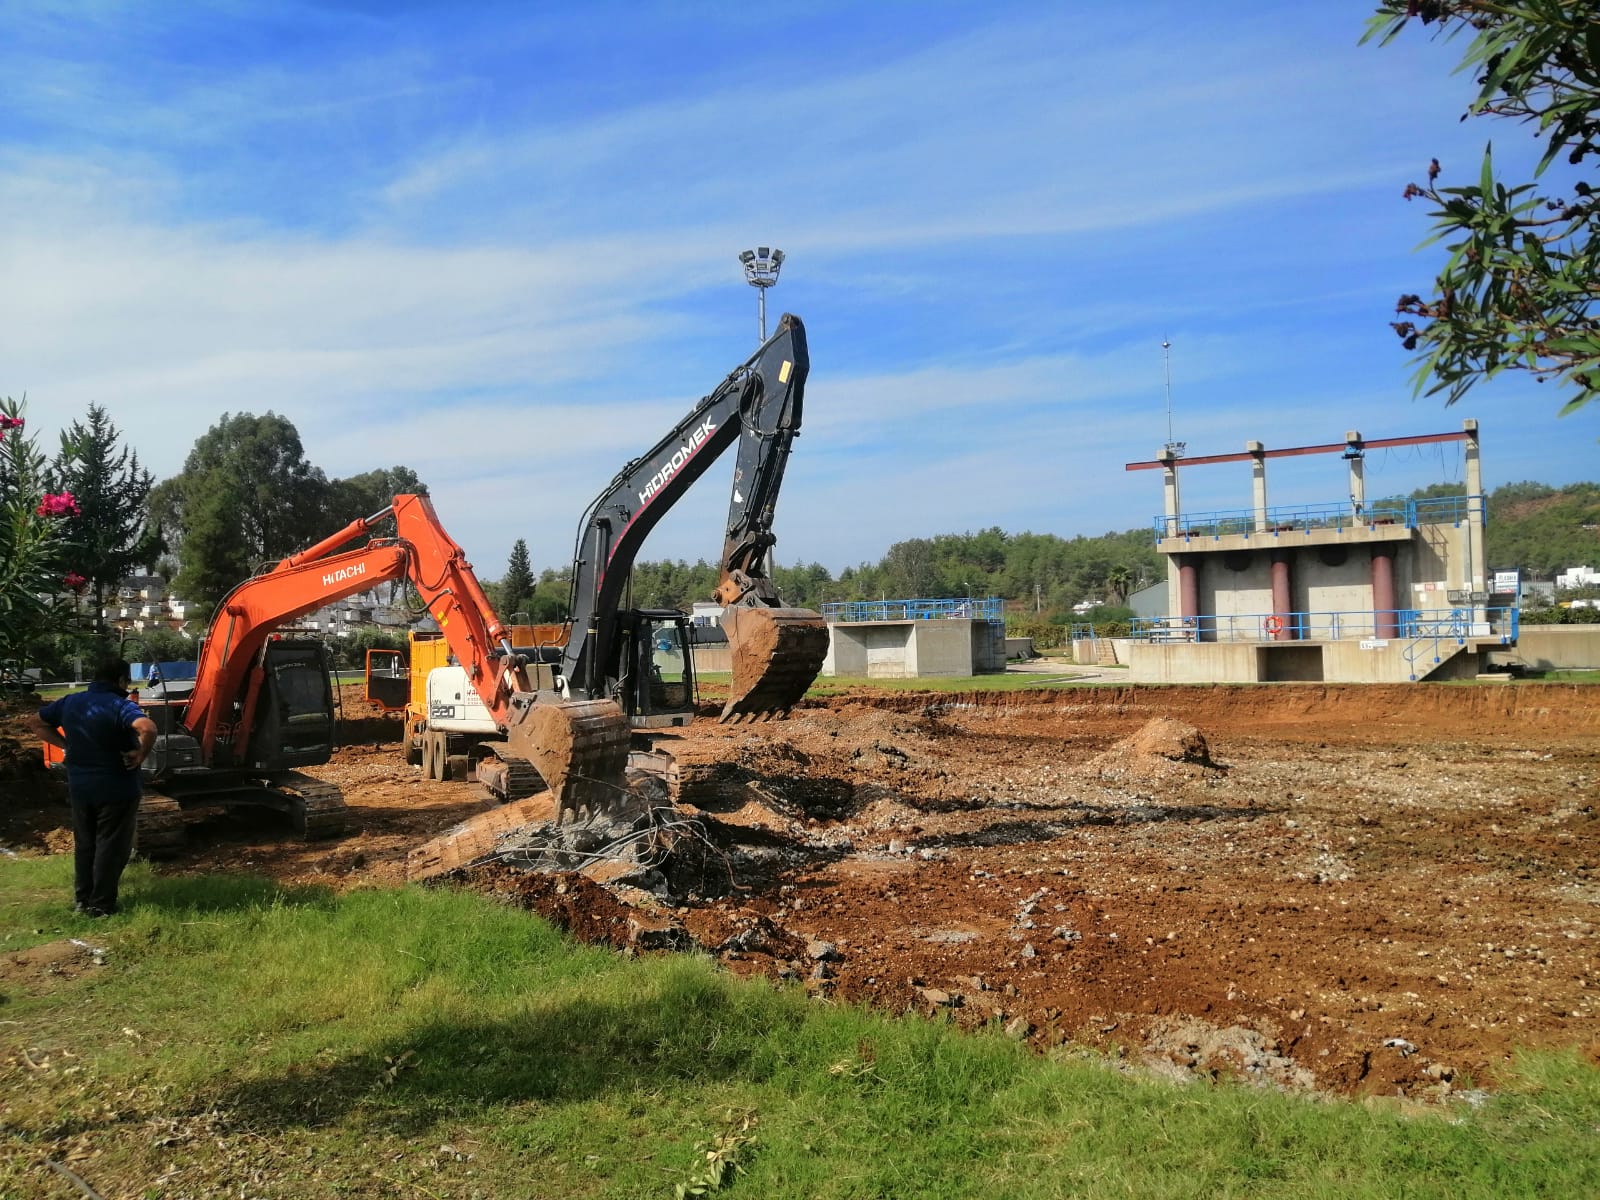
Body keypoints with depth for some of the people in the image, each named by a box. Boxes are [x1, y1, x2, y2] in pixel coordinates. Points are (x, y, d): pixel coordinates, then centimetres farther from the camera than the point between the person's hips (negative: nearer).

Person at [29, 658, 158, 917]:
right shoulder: (120, 706, -19)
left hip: (79, 786, 6)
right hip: (115, 789, -6)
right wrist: (140, 755, -22)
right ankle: (101, 906, 9)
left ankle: (83, 900, 27)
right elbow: (148, 728, -38)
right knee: (110, 846, 5)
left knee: (83, 844, 19)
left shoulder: (70, 702, 3)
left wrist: (65, 744, 12)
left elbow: (38, 722, 19)